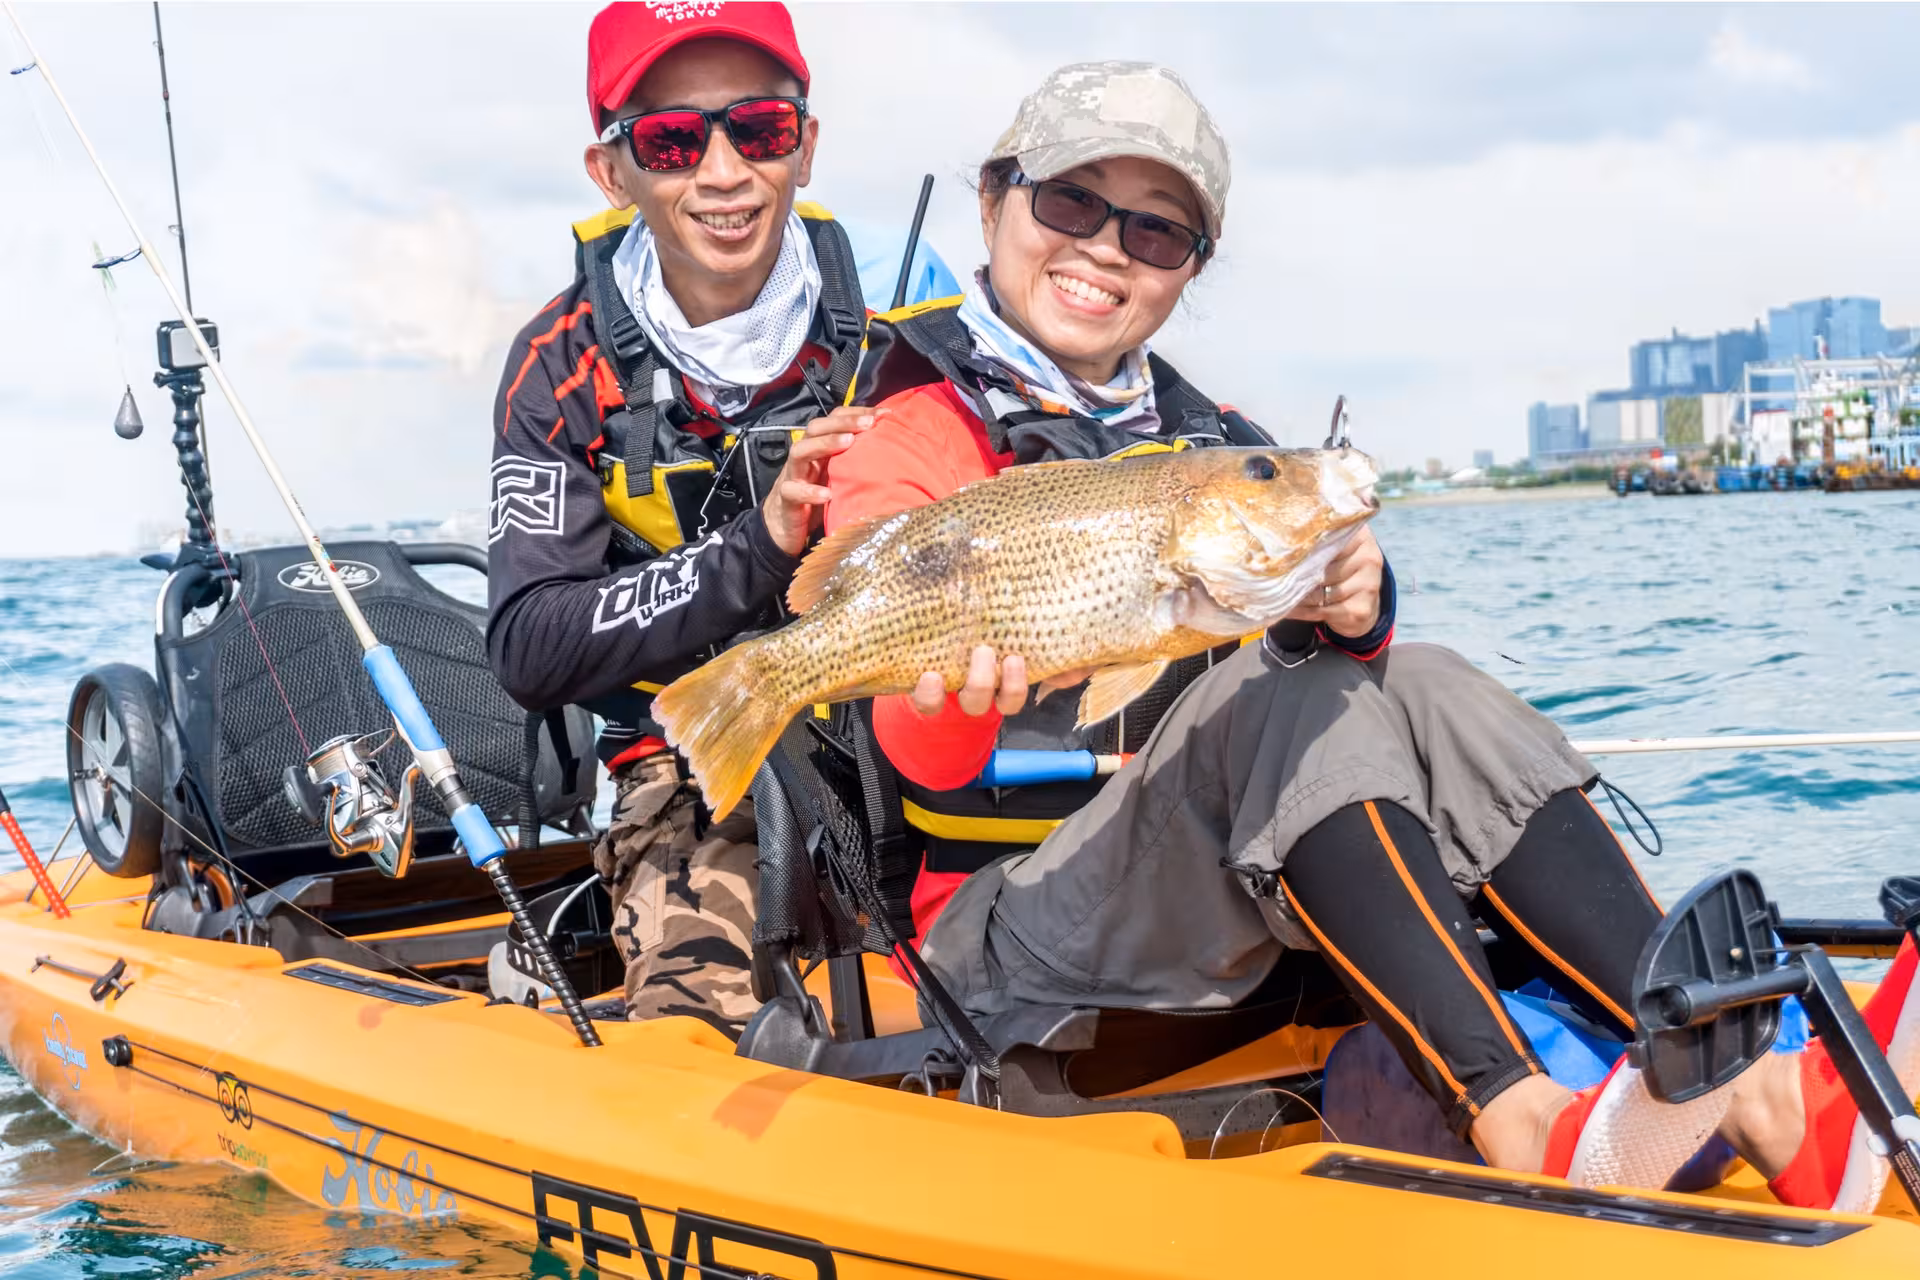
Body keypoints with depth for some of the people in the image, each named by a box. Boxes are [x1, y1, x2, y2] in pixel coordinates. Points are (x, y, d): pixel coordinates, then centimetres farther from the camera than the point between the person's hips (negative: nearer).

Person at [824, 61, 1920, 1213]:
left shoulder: (1207, 442, 17)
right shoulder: (915, 439, -1)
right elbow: (922, 764, -15)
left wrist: (1353, 608, -25)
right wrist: (958, 698, -38)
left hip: (1219, 922, 5)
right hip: (1008, 936, -5)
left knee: (1425, 691, -17)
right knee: (1277, 693, -28)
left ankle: (1750, 1089, -31)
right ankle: (1527, 1129, -40)